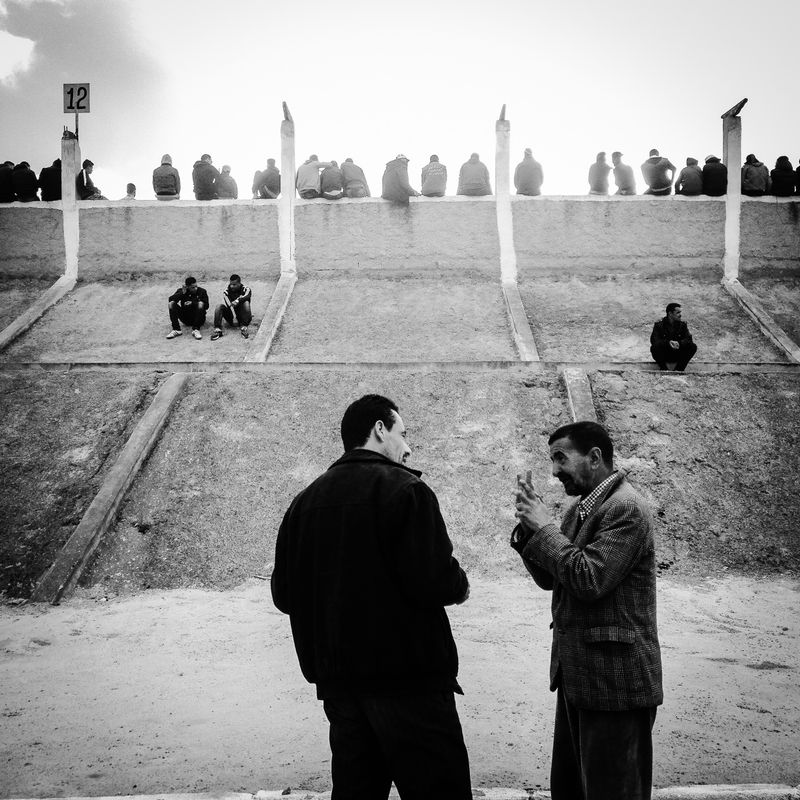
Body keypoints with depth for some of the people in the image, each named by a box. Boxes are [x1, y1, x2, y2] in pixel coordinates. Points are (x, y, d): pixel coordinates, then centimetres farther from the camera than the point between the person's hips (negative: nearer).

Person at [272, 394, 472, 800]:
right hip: (409, 675, -7)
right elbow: (434, 580, -19)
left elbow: (284, 594, 11)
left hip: (338, 683, 7)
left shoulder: (305, 501, 10)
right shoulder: (403, 488, -9)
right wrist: (460, 584, 2)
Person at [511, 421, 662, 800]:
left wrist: (544, 527, -15)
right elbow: (549, 578, 11)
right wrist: (529, 528, -3)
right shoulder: (579, 508, 12)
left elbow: (589, 580, -24)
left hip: (615, 679, -9)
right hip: (576, 676, 9)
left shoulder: (627, 509, -16)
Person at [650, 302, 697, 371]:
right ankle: (664, 369, -13)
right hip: (663, 355, -3)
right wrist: (668, 342, -37)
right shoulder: (659, 324, -10)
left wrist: (679, 343, -32)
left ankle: (679, 369, -11)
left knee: (693, 347, -20)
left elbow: (688, 339, -10)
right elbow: (654, 341, -21)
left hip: (677, 356, 3)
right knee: (654, 348, -33)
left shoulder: (682, 324, -1)